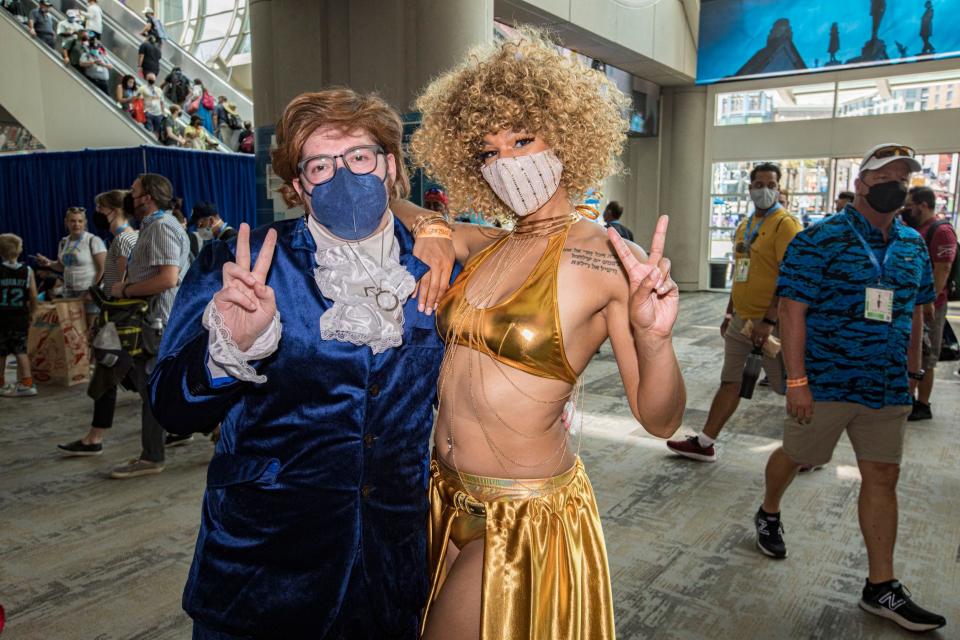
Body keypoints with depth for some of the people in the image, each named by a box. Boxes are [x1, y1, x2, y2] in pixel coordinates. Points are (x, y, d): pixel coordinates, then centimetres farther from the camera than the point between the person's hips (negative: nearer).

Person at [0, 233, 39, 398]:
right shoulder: (27, 271, -3)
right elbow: (33, 296, -3)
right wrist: (30, 313, 10)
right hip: (21, 317, 2)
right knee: (20, 349, 10)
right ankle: (26, 382, 6)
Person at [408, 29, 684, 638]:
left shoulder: (610, 259, -15)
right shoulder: (487, 245, 0)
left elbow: (659, 419, -14)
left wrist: (655, 340, -34)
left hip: (524, 517, -6)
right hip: (448, 495, 6)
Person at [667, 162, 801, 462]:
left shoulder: (785, 224, -11)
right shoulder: (744, 226, 14)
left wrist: (769, 320, -23)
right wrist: (729, 313, 20)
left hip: (769, 322, -8)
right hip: (741, 320, 8)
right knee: (730, 382, 13)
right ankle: (704, 443, 22)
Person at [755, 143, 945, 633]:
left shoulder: (913, 245, 9)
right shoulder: (819, 240, -11)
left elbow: (915, 311, 18)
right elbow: (792, 310, -15)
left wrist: (911, 371, 16)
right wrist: (796, 380, -18)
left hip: (888, 390, 6)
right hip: (825, 383, -5)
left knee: (883, 477, 7)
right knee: (794, 456, 12)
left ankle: (882, 587, 18)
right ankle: (768, 514, 42)